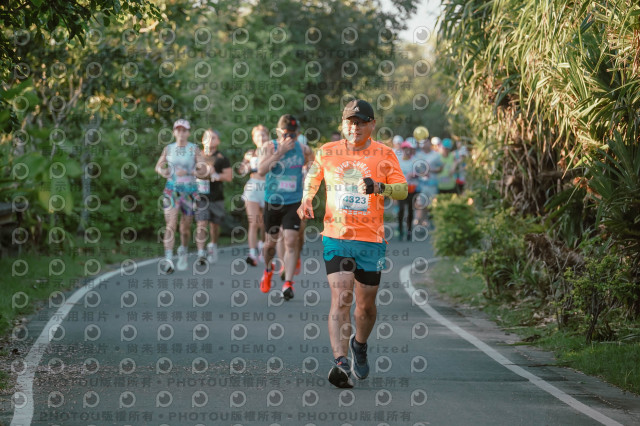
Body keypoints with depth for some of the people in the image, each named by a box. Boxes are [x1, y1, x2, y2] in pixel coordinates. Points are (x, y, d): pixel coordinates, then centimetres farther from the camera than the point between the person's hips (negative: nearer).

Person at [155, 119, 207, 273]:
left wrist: (189, 172, -21)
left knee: (185, 227, 8)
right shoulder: (168, 149, 6)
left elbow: (203, 171, -5)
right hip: (171, 190, 0)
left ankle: (183, 251, 37)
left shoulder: (194, 149, 0)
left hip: (189, 190, 0)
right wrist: (162, 171, -5)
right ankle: (168, 259, -21)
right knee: (170, 224, -14)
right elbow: (158, 166, 18)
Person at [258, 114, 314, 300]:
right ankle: (268, 269, 43)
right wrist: (279, 152, -30)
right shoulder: (270, 147, -8)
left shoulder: (302, 149, -2)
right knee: (270, 242, 13)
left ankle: (288, 283, -11)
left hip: (294, 203, 0)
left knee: (291, 241, -13)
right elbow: (261, 170, -25)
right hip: (272, 202, 0)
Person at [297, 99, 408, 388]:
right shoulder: (327, 153, 7)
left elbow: (402, 190, -5)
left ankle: (359, 345, 39)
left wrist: (380, 187, -24)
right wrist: (306, 200, 5)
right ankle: (341, 363, -25)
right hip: (335, 237, -1)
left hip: (372, 240, 1)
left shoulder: (384, 155, 2)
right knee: (341, 298, -17)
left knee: (366, 304, 8)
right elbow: (312, 178, 24)